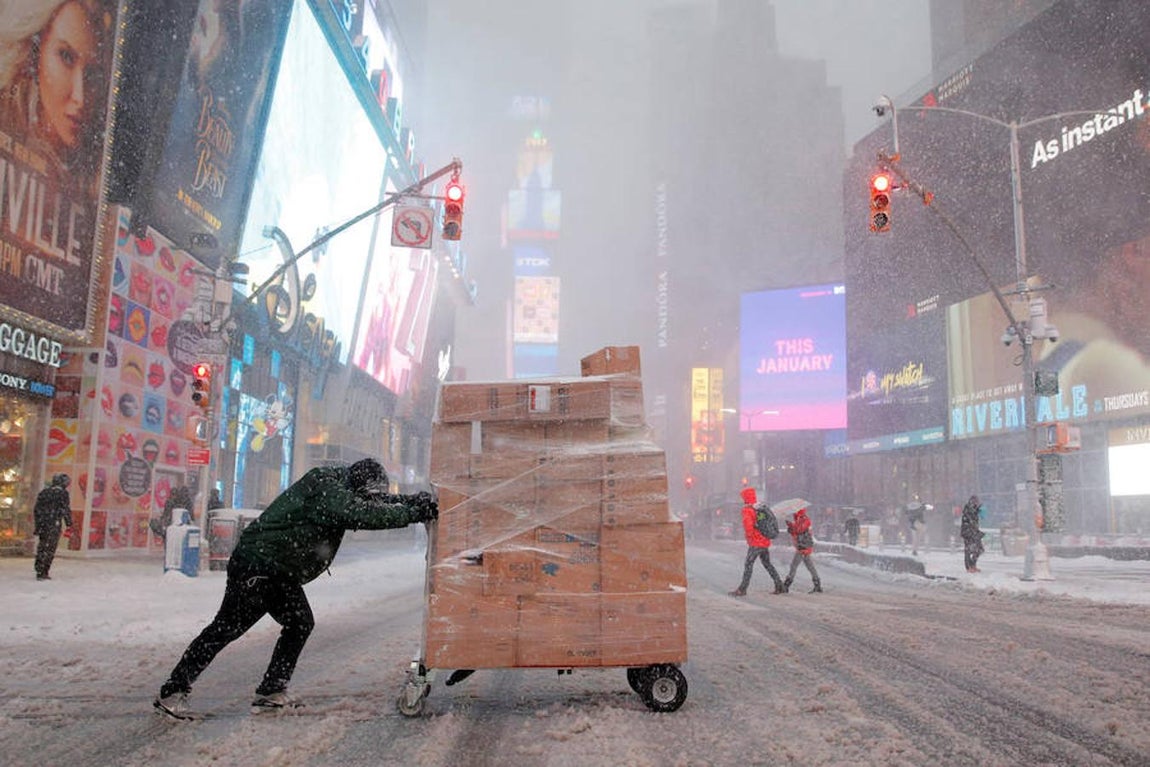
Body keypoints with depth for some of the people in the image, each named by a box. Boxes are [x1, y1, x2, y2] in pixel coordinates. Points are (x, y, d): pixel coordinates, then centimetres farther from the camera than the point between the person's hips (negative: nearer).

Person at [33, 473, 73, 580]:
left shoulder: (43, 492, 14)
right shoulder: (63, 493, -5)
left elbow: (36, 509, 16)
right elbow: (66, 510, -9)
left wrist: (37, 525, 20)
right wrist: (69, 525, -4)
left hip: (42, 524, 6)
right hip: (54, 525, -6)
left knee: (42, 548, 14)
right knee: (49, 549, -3)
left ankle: (40, 571, 17)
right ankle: (42, 573, -5)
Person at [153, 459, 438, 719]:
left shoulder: (341, 487, 5)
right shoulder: (327, 489, -23)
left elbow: (377, 503, 12)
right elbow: (365, 515, -32)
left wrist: (413, 502, -5)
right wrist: (413, 513, -27)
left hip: (280, 573, 10)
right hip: (256, 564, -10)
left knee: (300, 623, 7)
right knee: (227, 628, -5)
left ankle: (272, 691, 13)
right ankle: (172, 692, 4)